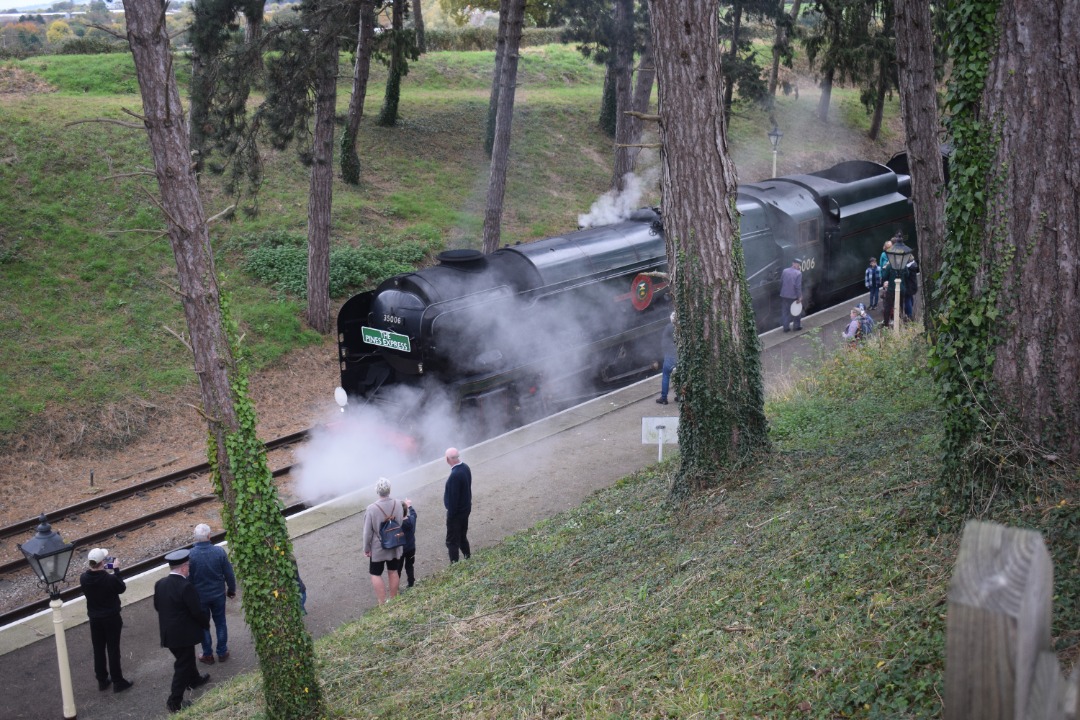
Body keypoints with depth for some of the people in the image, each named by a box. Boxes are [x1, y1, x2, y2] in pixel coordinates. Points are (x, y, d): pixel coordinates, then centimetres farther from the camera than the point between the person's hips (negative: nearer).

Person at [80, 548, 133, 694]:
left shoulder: (84, 578, -14)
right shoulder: (110, 579, -26)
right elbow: (121, 588, -7)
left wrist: (100, 570, 4)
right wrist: (116, 570, -2)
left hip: (94, 619, 4)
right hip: (111, 618, -4)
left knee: (98, 650, 16)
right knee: (113, 650, 7)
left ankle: (102, 680, 27)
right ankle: (118, 682, 16)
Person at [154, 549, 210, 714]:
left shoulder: (159, 584, -3)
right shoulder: (185, 586, -25)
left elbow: (157, 606, 10)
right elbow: (197, 611, -20)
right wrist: (206, 624, -1)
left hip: (167, 632, 7)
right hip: (183, 634, -7)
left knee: (186, 658, 28)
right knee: (183, 665, 5)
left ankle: (194, 680, 50)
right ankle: (175, 702, 9)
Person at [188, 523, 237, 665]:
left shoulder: (190, 555, -22)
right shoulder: (219, 552, -19)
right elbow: (229, 574, -9)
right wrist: (231, 590, 9)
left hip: (199, 596, -1)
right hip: (218, 594, 1)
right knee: (220, 623, 19)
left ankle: (208, 655, 28)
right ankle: (222, 653, 30)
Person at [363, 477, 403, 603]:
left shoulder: (371, 509, -23)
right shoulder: (397, 505, -11)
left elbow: (368, 532, -15)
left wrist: (366, 548, -1)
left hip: (377, 548, -4)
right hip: (394, 546, 4)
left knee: (375, 574, 9)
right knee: (393, 572, 18)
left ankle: (382, 603, 9)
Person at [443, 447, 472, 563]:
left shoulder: (455, 475, -29)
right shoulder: (465, 467, -1)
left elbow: (453, 497, -25)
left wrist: (450, 515, -17)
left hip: (456, 511, -9)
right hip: (466, 509, 9)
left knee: (452, 540, 2)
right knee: (462, 537, 22)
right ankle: (468, 558, 32)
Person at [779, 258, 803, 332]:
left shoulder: (784, 271, -2)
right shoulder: (798, 273, -16)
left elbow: (781, 283, 5)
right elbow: (798, 286, -17)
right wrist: (799, 297, -10)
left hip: (784, 295, 4)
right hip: (793, 296, -4)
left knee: (785, 312, 13)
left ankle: (785, 327, 17)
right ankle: (797, 326, 25)